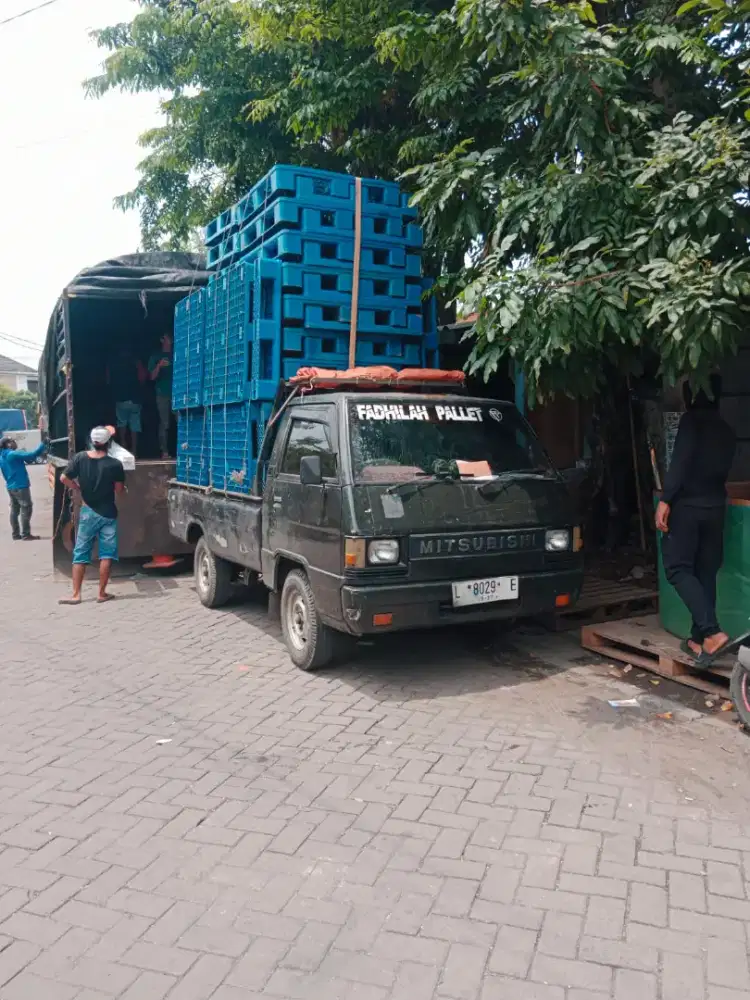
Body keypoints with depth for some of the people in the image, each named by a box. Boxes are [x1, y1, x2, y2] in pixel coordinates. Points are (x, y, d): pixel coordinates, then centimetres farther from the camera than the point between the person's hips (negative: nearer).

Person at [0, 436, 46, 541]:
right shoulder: (13, 454, -17)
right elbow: (32, 455, -21)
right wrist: (43, 444, -14)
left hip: (11, 487, 9)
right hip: (20, 487, -9)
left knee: (14, 510, 12)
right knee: (26, 509, -4)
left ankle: (15, 534, 16)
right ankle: (25, 535, -4)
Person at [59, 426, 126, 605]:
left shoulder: (80, 458, -6)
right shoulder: (114, 464, -13)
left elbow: (64, 478, -4)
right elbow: (119, 489, -7)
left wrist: (79, 488, 12)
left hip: (88, 512, 2)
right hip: (107, 513, -2)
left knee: (80, 553, 8)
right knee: (107, 554, 5)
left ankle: (76, 594, 8)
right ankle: (102, 593, 8)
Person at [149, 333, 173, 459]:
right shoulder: (156, 357, 12)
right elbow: (152, 376, 4)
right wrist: (159, 365, -12)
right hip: (163, 394, -1)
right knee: (164, 424, -5)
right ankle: (164, 452, -5)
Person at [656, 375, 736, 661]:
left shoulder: (692, 420, -7)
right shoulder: (726, 430, 14)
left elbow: (680, 461, -19)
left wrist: (665, 500, -21)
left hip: (687, 505, -7)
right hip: (715, 507, 7)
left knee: (678, 568, -3)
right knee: (706, 573, 10)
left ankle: (712, 631, -16)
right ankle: (699, 638, 13)